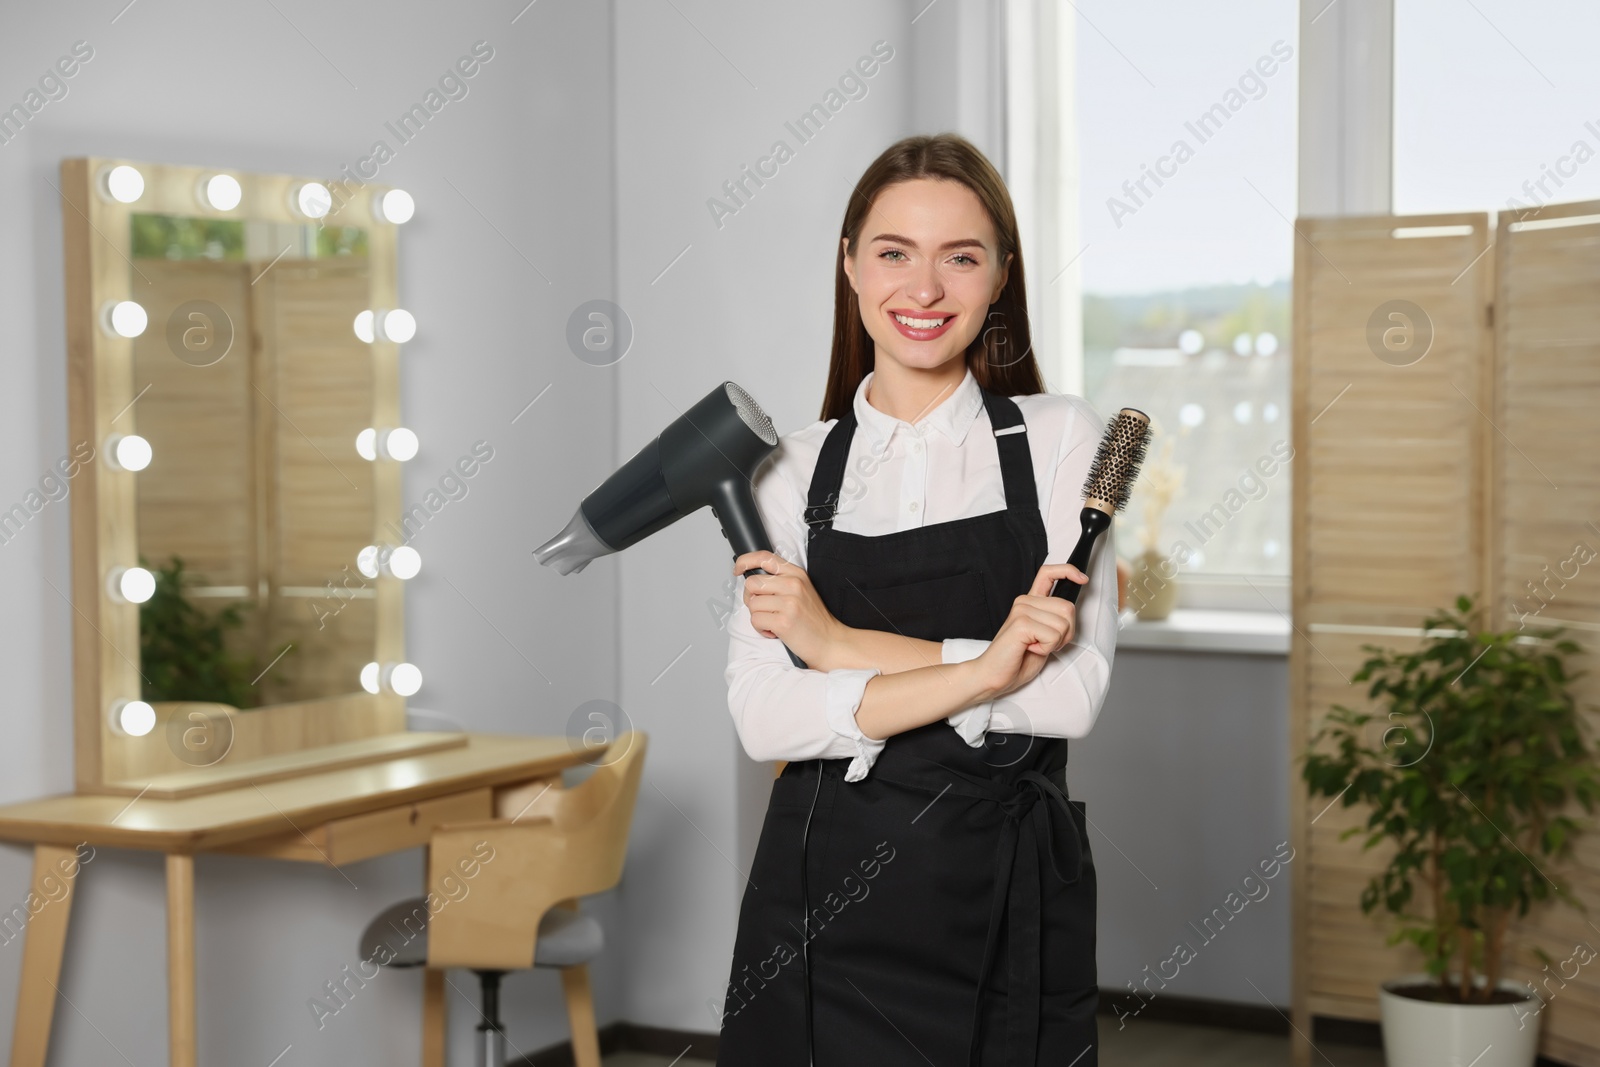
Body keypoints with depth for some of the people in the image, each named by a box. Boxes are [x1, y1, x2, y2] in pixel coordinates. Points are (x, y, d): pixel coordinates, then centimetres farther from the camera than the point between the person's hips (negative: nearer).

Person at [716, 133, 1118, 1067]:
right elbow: (762, 715, -8)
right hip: (827, 906, 1)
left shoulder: (1061, 439, 1)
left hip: (1010, 900, -1)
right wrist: (978, 670, -18)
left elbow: (1074, 694, -10)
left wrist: (842, 644, -12)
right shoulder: (792, 471, 4)